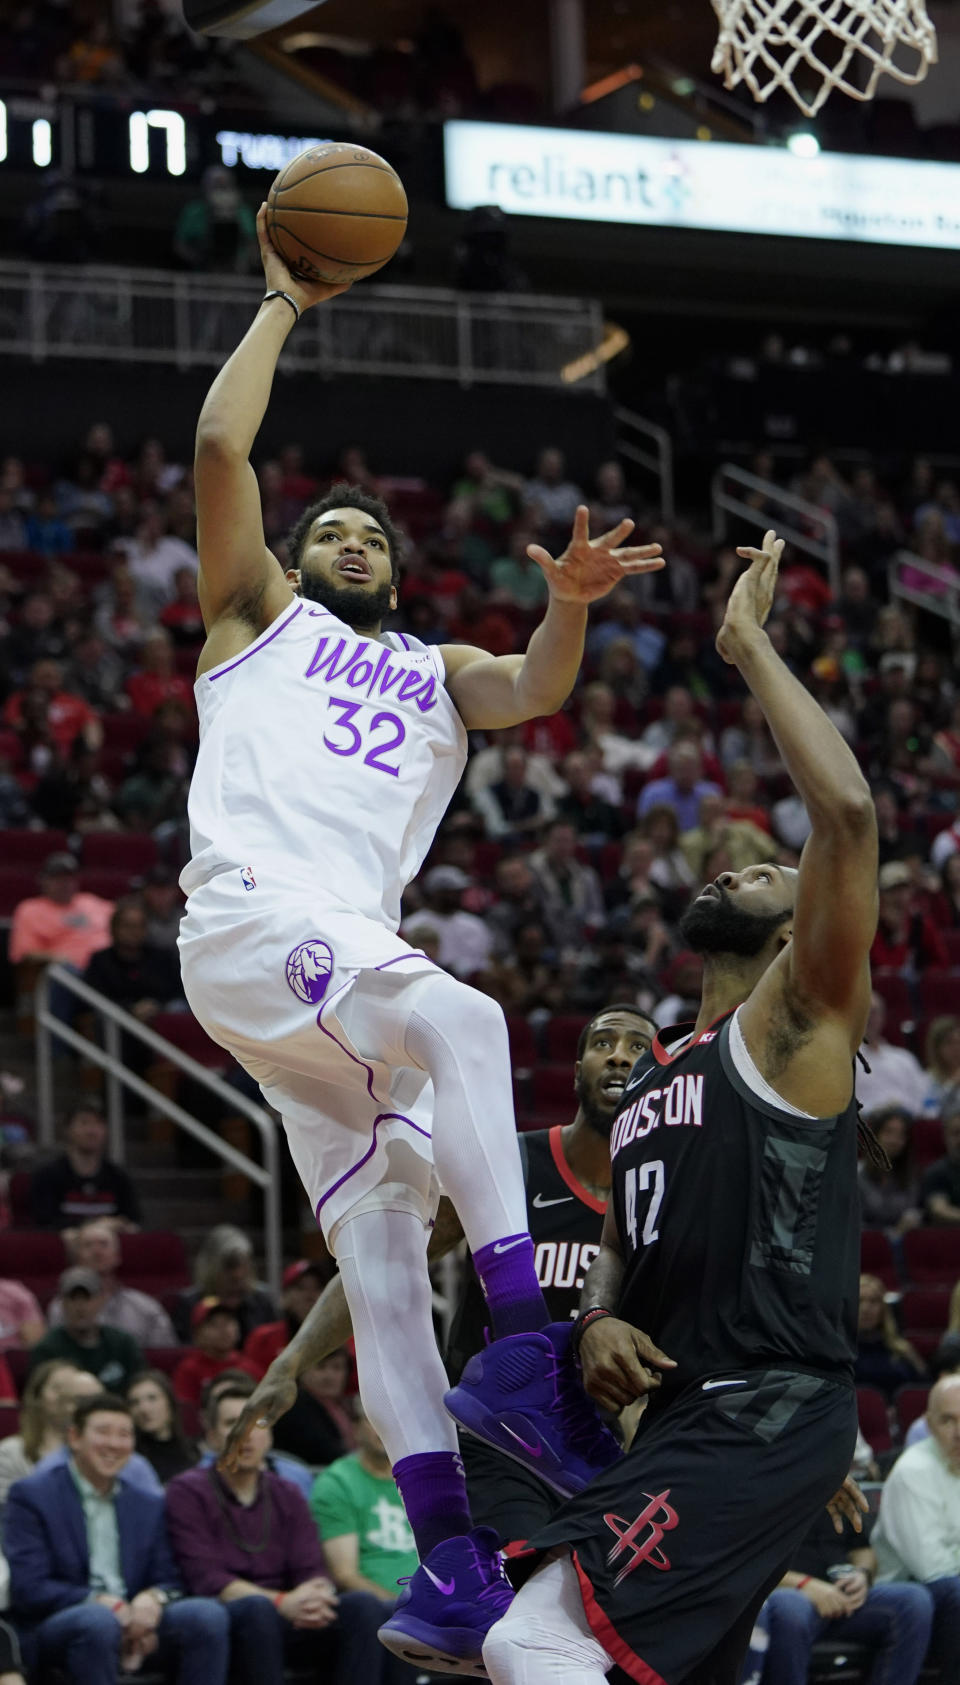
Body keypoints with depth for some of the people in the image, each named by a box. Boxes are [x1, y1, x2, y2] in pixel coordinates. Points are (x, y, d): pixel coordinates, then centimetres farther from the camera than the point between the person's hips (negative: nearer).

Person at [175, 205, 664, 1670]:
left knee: (384, 1239, -3)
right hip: (248, 923, -5)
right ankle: (525, 1348, -40)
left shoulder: (436, 673, 32)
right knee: (462, 1023, -31)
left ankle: (453, 1568, -11)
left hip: (352, 958, 5)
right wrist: (283, 304, 17)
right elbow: (220, 444, 9)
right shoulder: (259, 616, 21)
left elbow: (536, 691, 9)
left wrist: (568, 602, -12)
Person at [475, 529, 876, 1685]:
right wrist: (599, 1323, 5)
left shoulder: (795, 1025, -2)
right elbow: (626, 1242, 30)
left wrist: (751, 648, -10)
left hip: (768, 1417, -10)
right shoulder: (652, 1075, 23)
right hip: (685, 1418, 10)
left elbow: (848, 812, -17)